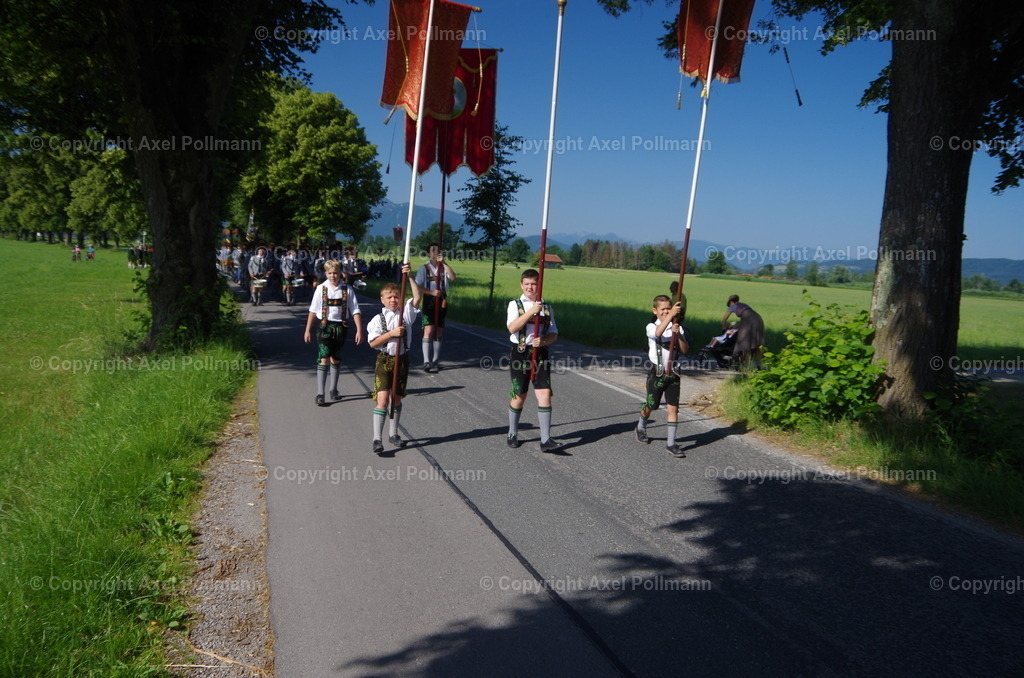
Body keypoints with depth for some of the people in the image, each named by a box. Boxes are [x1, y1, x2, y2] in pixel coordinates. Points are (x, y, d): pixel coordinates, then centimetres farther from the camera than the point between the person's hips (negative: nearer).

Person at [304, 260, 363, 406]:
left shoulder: (347, 290, -2)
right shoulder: (321, 289, -2)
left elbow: (355, 311, -2)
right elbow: (313, 310, 3)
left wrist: (359, 330, -8)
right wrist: (308, 330, 5)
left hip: (341, 327, 2)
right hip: (324, 326, -2)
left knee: (336, 359, 14)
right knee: (324, 359, -9)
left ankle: (334, 390, 29)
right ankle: (320, 394, -7)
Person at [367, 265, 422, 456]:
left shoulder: (406, 313, 1)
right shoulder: (378, 319, -4)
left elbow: (417, 296, -12)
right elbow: (373, 343, -10)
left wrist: (409, 277, -19)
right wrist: (391, 333, -19)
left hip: (402, 359, 3)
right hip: (384, 361, -3)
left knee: (397, 398, 15)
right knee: (383, 398, -13)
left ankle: (394, 434, 31)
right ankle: (377, 439, -9)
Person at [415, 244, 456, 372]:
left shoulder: (444, 266, 5)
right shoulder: (424, 268, 1)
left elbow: (452, 277, -13)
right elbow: (418, 286, -4)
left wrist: (443, 262, -19)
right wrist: (432, 292, -15)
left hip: (442, 301, 3)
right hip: (429, 300, -3)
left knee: (439, 332, 9)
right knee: (428, 330, -13)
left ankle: (435, 361, 19)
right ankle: (426, 362, -14)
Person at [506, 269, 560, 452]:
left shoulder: (546, 307, 9)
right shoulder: (515, 305, 0)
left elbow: (553, 334, 9)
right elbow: (512, 327, -17)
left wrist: (544, 341, -13)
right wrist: (531, 311, -24)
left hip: (540, 354, 2)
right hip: (520, 353, -2)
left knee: (545, 394, -8)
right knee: (519, 396, 6)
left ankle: (545, 440, -7)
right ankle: (513, 434, 28)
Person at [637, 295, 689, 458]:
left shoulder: (677, 328, 3)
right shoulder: (651, 327, -6)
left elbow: (685, 350, -5)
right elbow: (658, 333, -32)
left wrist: (678, 334, -21)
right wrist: (671, 315, -41)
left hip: (673, 373, 2)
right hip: (656, 372, -2)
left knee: (673, 407, -2)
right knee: (650, 406, 11)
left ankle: (671, 443, 5)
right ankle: (641, 427, 42)